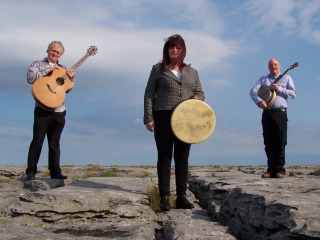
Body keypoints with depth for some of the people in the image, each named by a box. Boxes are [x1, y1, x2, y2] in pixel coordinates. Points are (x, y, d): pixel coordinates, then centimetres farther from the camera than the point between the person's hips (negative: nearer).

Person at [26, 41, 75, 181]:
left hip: (59, 110, 4)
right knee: (38, 140, -6)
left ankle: (55, 171, 11)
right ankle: (31, 171, 0)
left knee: (55, 142, 7)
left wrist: (70, 79, -1)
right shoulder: (38, 64, 8)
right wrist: (48, 70, -11)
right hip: (43, 109, -4)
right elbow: (30, 78, -10)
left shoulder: (62, 69, 19)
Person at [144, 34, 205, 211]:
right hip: (163, 118, -3)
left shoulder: (192, 72, 16)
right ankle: (164, 197, 2)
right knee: (164, 157, -1)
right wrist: (149, 117, -8)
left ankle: (181, 197, 11)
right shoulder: (158, 69, 6)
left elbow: (200, 92, 19)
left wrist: (197, 98, -7)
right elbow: (149, 94, 2)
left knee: (182, 158, 5)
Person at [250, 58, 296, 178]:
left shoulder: (286, 78, 13)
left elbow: (293, 94, 1)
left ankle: (280, 169, -3)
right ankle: (271, 169, 4)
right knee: (268, 143, 0)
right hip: (267, 113, 2)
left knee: (280, 142, -6)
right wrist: (259, 101, -18)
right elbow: (253, 91, 2)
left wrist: (279, 88, -11)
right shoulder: (263, 79, 17)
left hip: (280, 113, -2)